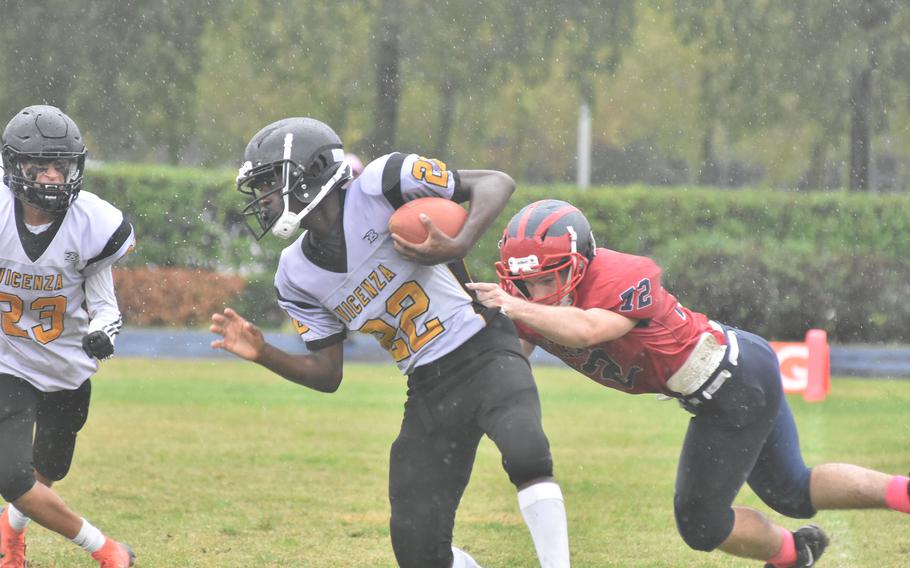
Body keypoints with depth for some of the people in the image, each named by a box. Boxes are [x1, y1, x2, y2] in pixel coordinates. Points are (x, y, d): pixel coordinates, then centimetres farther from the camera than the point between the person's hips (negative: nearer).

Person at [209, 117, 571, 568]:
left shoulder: (380, 185, -14)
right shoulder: (298, 276, 5)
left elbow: (498, 183, -11)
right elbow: (327, 375, 10)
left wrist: (459, 246, -26)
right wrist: (264, 355, -6)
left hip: (484, 355, -6)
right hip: (427, 391, 6)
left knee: (523, 450, -36)